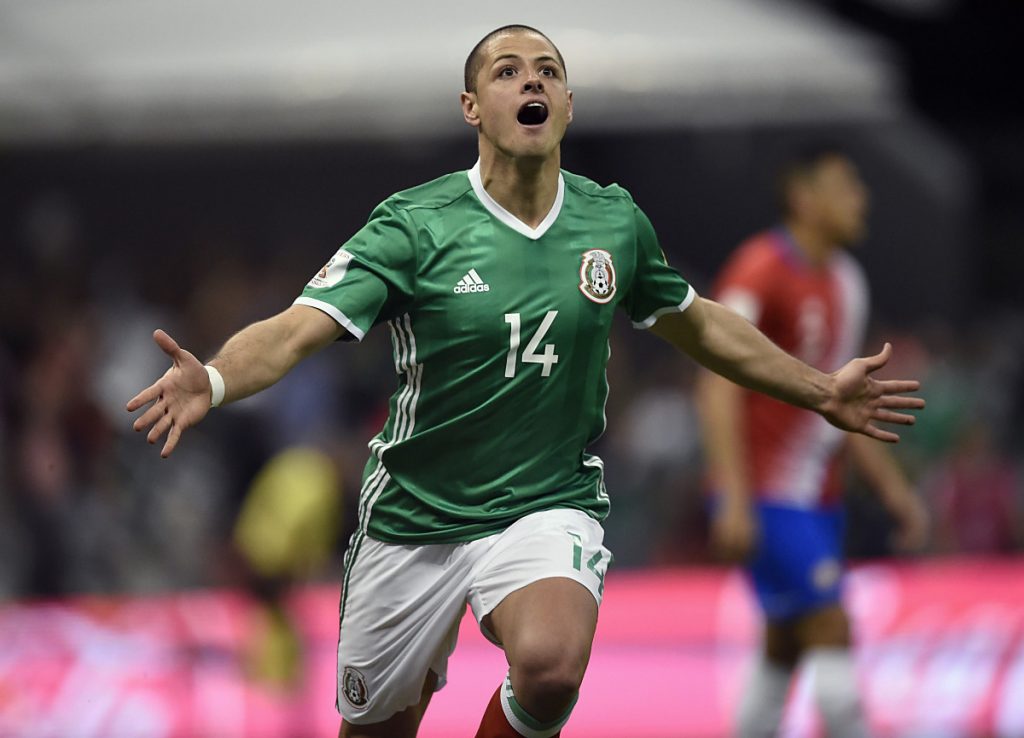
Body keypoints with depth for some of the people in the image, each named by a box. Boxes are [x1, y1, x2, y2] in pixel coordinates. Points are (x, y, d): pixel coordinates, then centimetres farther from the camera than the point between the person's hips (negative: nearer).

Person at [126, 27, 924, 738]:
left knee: (550, 664, -31)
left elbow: (696, 322, 19)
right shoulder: (414, 224, -12)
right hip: (416, 516, 0)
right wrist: (211, 380, -43)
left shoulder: (615, 222, -1)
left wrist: (821, 391, 22)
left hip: (550, 504, 0)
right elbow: (297, 329, -23)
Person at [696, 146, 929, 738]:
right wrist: (736, 498, -25)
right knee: (832, 630, -13)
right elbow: (720, 385, -19)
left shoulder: (846, 280, 13)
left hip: (819, 498, 9)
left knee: (786, 649, 11)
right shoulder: (760, 271, -14)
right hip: (767, 498, -9)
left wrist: (893, 487, 19)